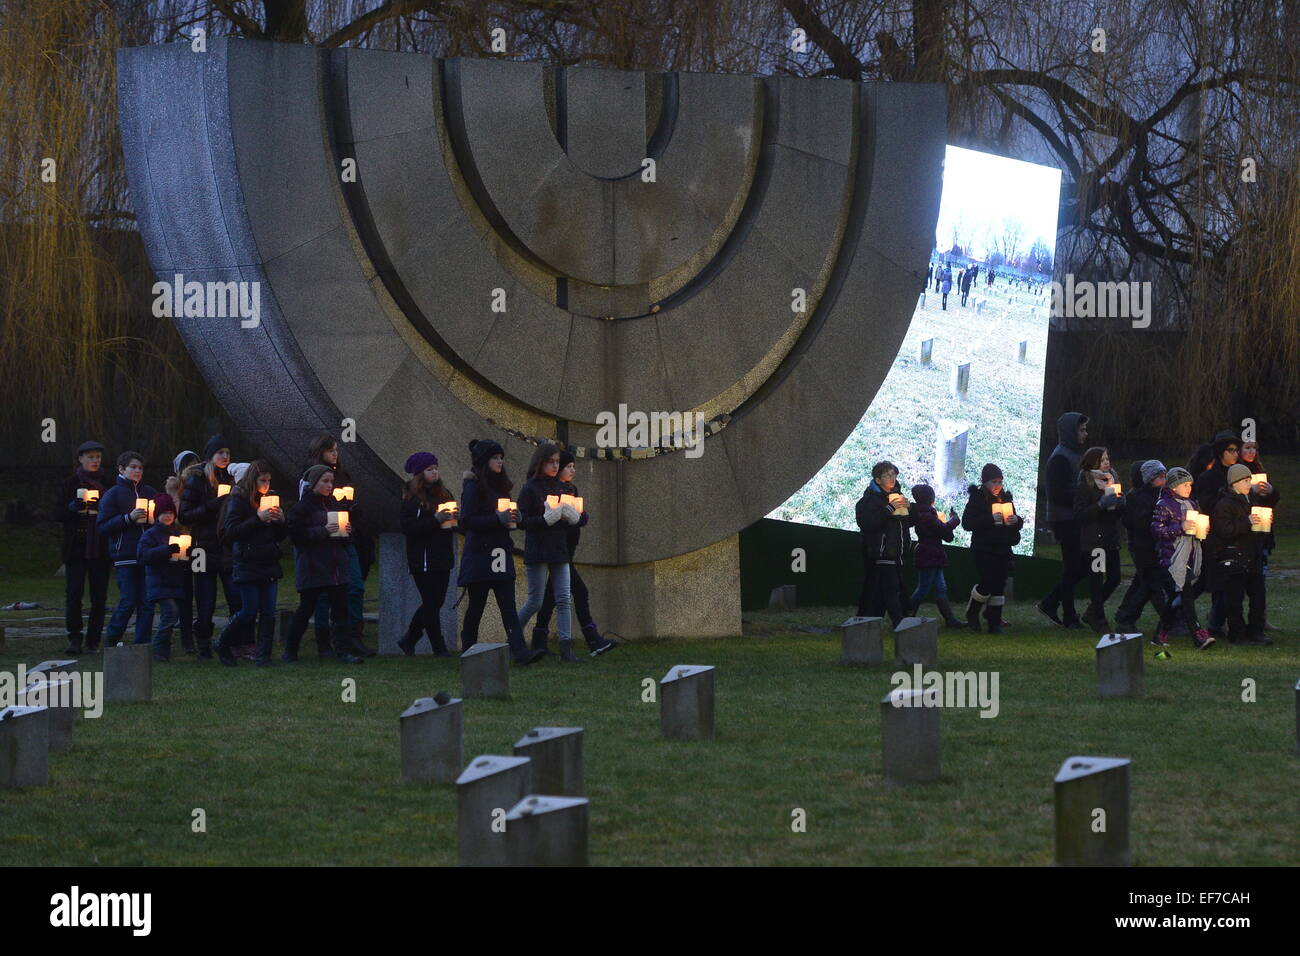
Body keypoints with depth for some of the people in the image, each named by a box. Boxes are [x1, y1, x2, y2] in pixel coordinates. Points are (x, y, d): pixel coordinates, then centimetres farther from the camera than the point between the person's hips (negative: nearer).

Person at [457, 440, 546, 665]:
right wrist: (498, 519, -20)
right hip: (479, 554, -7)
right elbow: (466, 521, -15)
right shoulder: (473, 487, -7)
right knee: (476, 604, 2)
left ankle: (519, 650, -16)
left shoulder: (500, 486, 16)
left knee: (508, 604, -5)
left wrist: (512, 517, 0)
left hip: (500, 552, 7)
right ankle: (468, 649, 15)